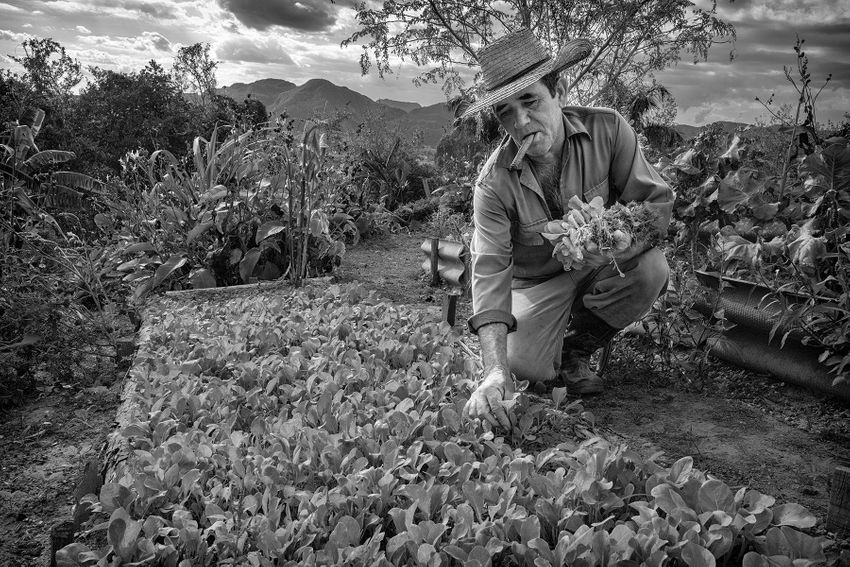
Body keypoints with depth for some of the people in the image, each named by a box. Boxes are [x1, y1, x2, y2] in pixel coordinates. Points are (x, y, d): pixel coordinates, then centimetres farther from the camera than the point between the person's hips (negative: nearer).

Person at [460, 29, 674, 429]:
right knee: (525, 366, -25)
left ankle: (578, 347, -2)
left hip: (601, 265, 2)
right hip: (539, 282, -2)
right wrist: (495, 370, -43)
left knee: (651, 268, -29)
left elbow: (658, 202, -15)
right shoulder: (494, 183, -23)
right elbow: (490, 271, -31)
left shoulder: (607, 130, -19)